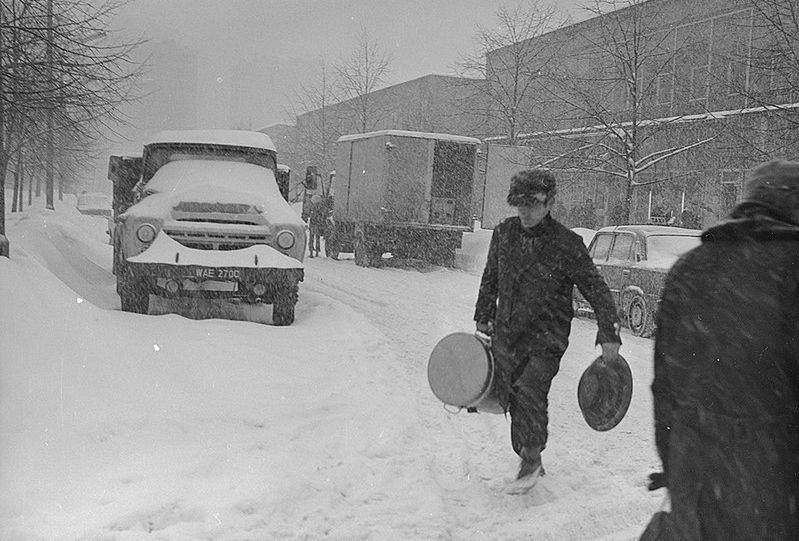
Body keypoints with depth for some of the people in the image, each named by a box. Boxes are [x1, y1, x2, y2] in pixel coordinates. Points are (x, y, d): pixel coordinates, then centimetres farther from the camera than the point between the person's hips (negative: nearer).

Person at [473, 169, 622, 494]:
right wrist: (483, 316, 22)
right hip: (505, 334, 5)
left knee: (528, 389, -22)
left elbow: (596, 290, -5)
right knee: (511, 399, 7)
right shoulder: (503, 233, 3)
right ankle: (526, 460, 27)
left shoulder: (567, 245, -10)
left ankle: (532, 459, -3)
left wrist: (609, 335, -10)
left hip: (546, 337, -4)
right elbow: (490, 279, 18)